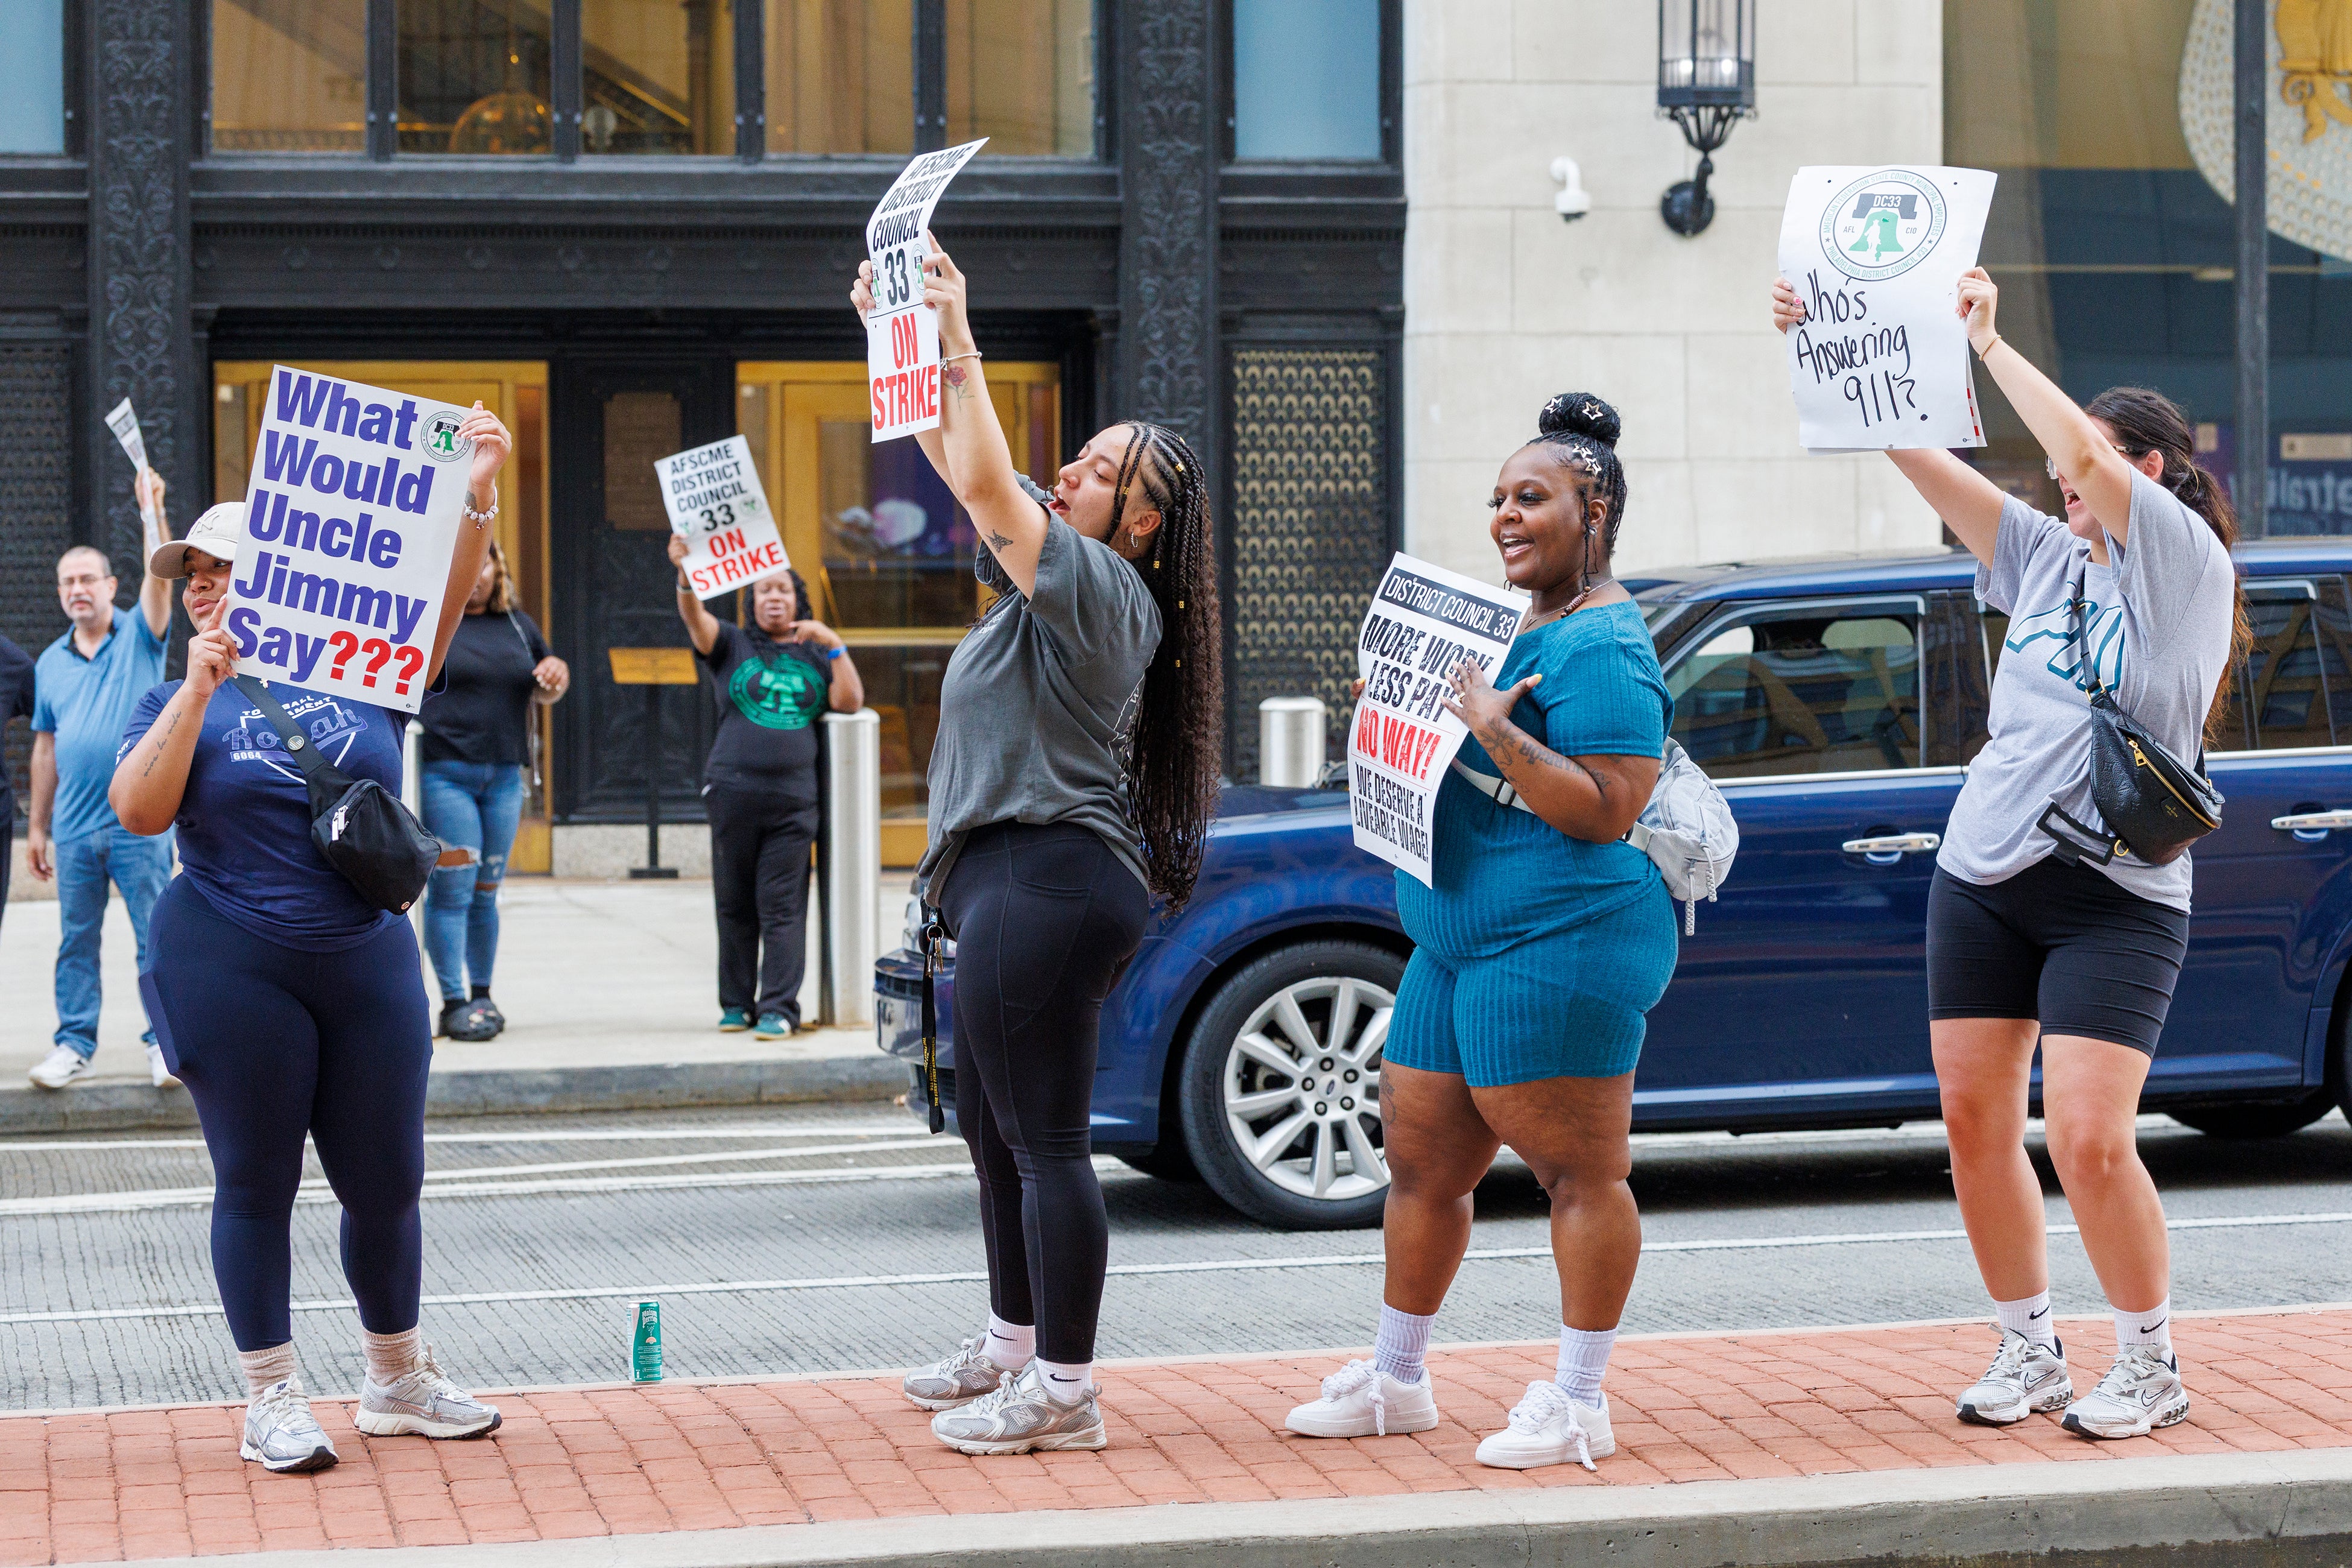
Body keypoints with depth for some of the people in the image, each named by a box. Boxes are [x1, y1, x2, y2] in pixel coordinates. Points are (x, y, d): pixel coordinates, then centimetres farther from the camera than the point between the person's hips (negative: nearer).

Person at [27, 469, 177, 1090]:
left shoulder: (139, 636, 2)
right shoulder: (51, 662, 12)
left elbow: (159, 575, -17)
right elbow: (45, 748, 15)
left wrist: (153, 511, -31)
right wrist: (37, 827, 13)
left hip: (140, 822, -3)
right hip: (74, 827, 3)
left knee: (156, 937, 0)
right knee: (76, 939, 8)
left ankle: (163, 1043, 7)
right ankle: (74, 1044, 15)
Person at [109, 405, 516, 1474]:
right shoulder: (181, 700, 3)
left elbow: (444, 601, -6)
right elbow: (139, 810, -12)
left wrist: (475, 496, -21)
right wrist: (200, 687, -17)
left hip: (369, 965, 2)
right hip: (234, 973, -2)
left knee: (386, 1183, 9)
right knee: (256, 1184, 3)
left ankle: (397, 1382, 26)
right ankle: (272, 1400, 13)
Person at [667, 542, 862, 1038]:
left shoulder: (814, 655, 15)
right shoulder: (732, 646, 10)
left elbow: (849, 702, 4)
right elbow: (695, 617, -8)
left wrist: (834, 645, -3)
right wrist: (685, 573, -26)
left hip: (793, 801, 0)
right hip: (734, 792, 0)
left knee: (782, 906, -5)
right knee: (734, 904, 3)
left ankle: (779, 1007, -5)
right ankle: (736, 1004, 11)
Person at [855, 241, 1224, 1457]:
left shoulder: (1102, 589, -12)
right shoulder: (1049, 577, 15)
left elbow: (984, 481, -23)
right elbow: (958, 462, 16)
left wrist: (959, 343, -18)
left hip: (1047, 880, -11)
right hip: (1006, 882, 11)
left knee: (1046, 1140, -8)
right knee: (995, 1129, 19)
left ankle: (1066, 1393, -6)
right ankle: (1015, 1345, 31)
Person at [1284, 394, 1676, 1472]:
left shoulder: (1603, 646, -14)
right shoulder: (1521, 627, 18)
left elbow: (1606, 812, -22)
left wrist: (1493, 731, -24)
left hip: (1558, 947, -11)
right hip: (1458, 940, 11)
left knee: (1580, 1175, -3)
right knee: (1421, 1163, 15)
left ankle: (1578, 1406, 3)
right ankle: (1395, 1381, 26)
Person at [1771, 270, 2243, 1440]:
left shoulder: (2186, 565, -3)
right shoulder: (2045, 562, 14)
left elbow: (2081, 445, -16)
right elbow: (1920, 458, 9)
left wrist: (1987, 338, -8)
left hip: (2118, 896, -6)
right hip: (1982, 879, 6)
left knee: (2087, 1139, -13)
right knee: (1977, 1126, 4)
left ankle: (2152, 1367, 6)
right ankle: (2029, 1352, 19)